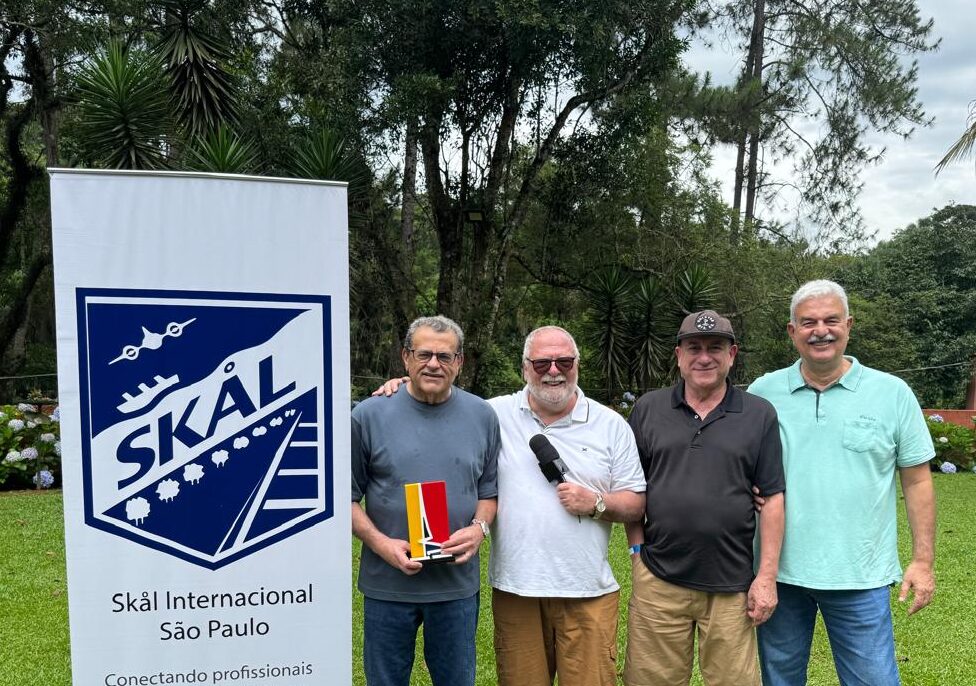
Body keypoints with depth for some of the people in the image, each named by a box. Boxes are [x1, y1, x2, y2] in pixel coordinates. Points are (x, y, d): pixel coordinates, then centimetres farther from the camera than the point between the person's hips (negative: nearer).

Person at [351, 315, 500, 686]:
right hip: (387, 583, -1)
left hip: (457, 583, 2)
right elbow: (347, 497, -1)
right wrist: (380, 543, -14)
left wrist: (479, 528, -9)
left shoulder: (482, 416, 2)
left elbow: (491, 489, 9)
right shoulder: (369, 414, -6)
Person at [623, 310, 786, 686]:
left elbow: (773, 499, 1)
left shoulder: (760, 415, 1)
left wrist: (767, 576, -2)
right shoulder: (648, 409, 3)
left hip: (732, 585, -1)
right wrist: (637, 549, 2)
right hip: (658, 580, 1)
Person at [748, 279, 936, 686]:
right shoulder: (762, 392, 0)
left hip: (860, 577, -1)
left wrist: (923, 560, 0)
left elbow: (917, 482, 2)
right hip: (779, 573, 2)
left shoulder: (892, 393, -3)